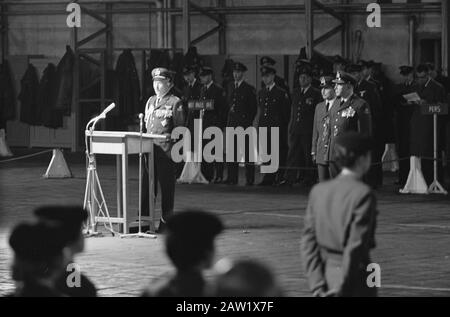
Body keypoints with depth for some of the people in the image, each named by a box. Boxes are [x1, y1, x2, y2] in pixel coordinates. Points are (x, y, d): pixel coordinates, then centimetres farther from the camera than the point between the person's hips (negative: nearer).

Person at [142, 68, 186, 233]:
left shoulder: (175, 103, -2)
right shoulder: (151, 101, 17)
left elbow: (180, 128, -2)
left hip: (166, 149, -6)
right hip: (149, 148, 6)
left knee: (166, 185, 1)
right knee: (147, 184, 3)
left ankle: (166, 221, 6)